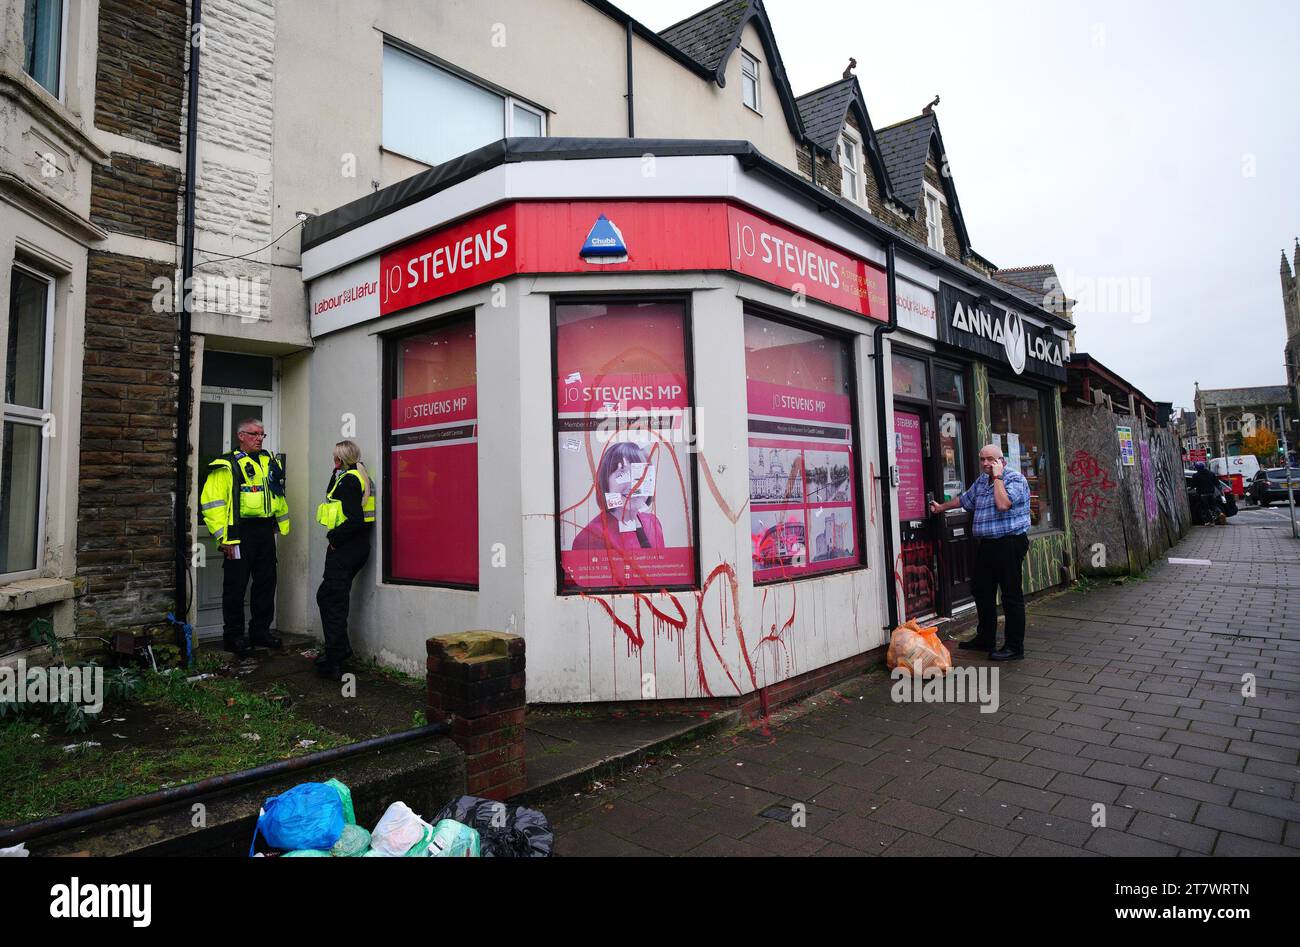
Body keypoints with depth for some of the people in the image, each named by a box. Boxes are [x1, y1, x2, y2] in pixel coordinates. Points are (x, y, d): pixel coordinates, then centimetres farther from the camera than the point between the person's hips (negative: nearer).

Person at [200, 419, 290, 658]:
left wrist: (282, 526, 15)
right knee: (236, 586, 2)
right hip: (240, 533, -6)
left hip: (266, 532, 6)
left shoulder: (270, 462, 15)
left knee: (266, 583, 11)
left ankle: (261, 631, 24)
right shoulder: (227, 466, -6)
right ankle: (233, 636, 14)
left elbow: (279, 495, 23)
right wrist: (224, 537, -15)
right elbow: (211, 502, -11)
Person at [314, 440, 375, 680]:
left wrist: (333, 537, -12)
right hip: (359, 547, 10)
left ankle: (333, 663, 6)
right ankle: (341, 649, 26)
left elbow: (355, 520, -24)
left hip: (344, 549, -10)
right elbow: (333, 496, 19)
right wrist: (337, 473, 12)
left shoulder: (347, 481, -16)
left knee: (332, 602, -1)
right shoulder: (360, 477, 14)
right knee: (326, 596, 21)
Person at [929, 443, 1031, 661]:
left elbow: (1003, 504, -26)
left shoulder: (1015, 478, -10)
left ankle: (1014, 647, 4)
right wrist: (941, 507, 41)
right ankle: (985, 639, 28)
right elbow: (965, 499, 32)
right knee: (981, 590, 15)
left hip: (1008, 543, -9)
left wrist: (997, 477, -16)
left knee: (1011, 594, -4)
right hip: (986, 544, 9)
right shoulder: (981, 481, 16)